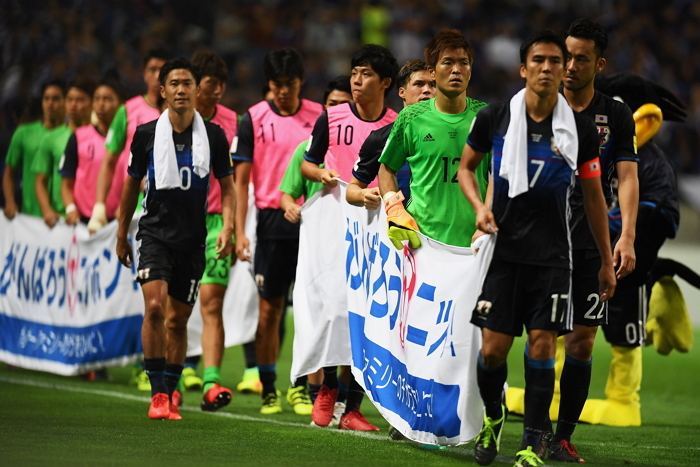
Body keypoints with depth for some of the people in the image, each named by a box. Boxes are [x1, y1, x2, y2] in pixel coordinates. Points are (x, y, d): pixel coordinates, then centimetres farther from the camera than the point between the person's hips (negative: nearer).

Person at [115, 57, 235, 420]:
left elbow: (227, 186, 9)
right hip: (154, 233, -1)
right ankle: (157, 393, -14)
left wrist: (227, 227, -5)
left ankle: (170, 395, 19)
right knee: (155, 306, -19)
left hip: (193, 240, 1)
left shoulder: (214, 135, 1)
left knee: (178, 319, 7)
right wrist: (121, 235, 15)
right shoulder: (147, 134, 0)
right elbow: (132, 185, 11)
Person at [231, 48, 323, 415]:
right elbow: (241, 180, 1)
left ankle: (304, 387, 4)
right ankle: (268, 390, 11)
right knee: (269, 308, 3)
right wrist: (240, 232, -6)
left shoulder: (318, 116, 5)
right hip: (273, 219, -1)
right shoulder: (254, 119, 1)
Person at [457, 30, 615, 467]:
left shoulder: (580, 128, -1)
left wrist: (606, 261, 9)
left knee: (543, 345, -8)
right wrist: (479, 206, -6)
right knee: (492, 348, -2)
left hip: (552, 255, 0)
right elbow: (467, 165, 14)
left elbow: (594, 196, 8)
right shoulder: (495, 117, -2)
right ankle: (493, 417, 28)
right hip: (503, 250, 0)